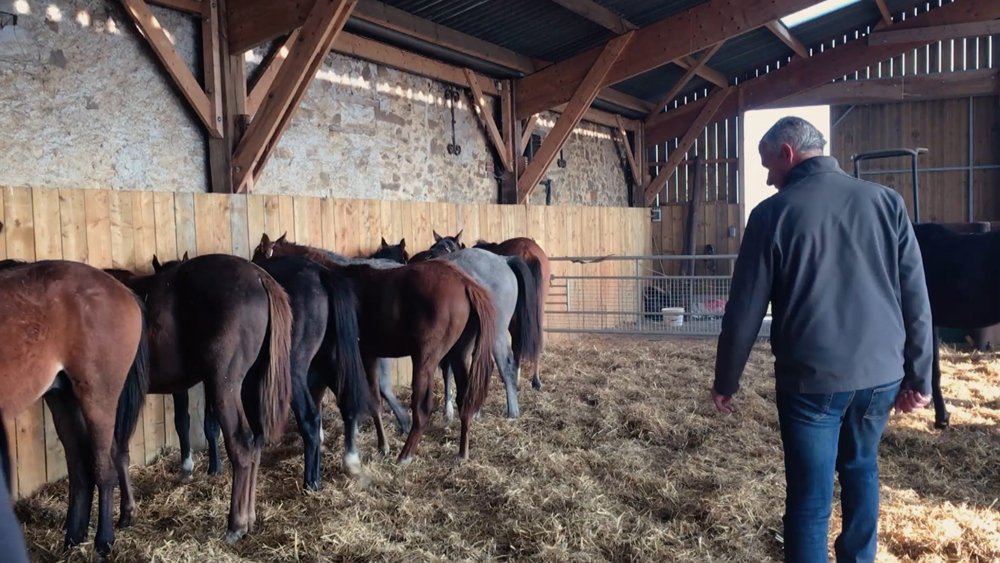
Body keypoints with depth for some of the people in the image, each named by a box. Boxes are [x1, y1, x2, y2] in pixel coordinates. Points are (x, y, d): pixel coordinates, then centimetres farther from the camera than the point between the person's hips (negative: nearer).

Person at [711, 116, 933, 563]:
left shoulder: (774, 213, -7)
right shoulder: (886, 201, 3)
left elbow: (744, 311, -6)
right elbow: (916, 298, 3)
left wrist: (725, 382, 5)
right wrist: (919, 377, 11)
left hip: (811, 377, -4)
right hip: (881, 371, 4)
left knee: (810, 496, 5)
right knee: (861, 467, 26)